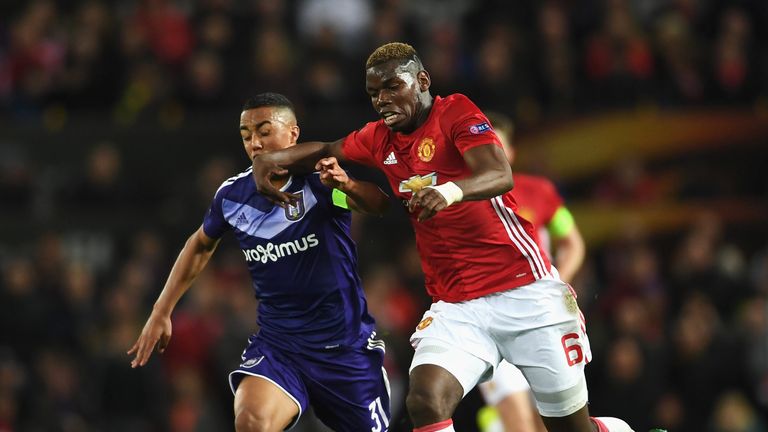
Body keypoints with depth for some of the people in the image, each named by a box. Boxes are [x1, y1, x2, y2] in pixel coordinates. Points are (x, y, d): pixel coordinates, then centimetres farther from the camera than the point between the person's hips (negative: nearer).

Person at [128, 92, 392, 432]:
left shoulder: (320, 178, -13)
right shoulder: (233, 194, -1)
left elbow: (379, 204, -32)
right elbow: (201, 245, 20)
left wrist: (347, 185, -54)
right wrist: (161, 312, 18)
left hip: (345, 344, -2)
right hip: (277, 343, 2)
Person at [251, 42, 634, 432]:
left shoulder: (456, 112, -7)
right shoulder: (380, 139, 12)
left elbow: (501, 176, -23)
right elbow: (325, 150, 29)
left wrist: (452, 191, -44)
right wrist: (271, 159, 9)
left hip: (525, 293, -5)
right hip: (455, 307, 5)